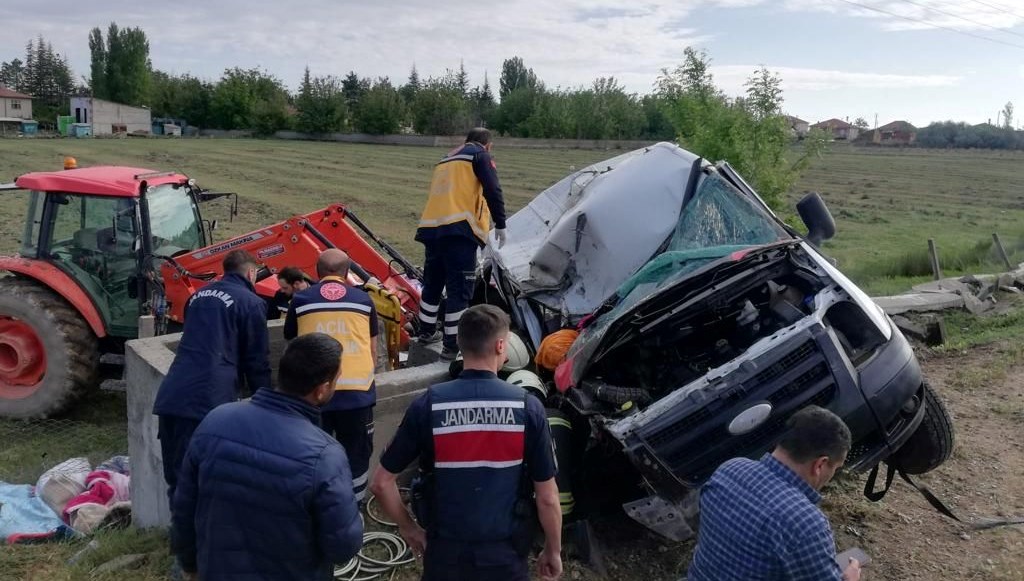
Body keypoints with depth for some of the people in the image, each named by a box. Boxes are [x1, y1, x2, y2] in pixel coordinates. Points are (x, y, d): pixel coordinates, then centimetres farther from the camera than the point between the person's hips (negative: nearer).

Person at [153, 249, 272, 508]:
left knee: (178, 478, 15)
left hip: (171, 397, 7)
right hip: (208, 400, -7)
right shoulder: (251, 303, 0)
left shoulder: (199, 295, 22)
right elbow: (257, 360, 1)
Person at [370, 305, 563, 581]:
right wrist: (553, 551, 6)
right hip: (505, 554, 0)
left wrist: (407, 528, 8)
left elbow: (381, 482, -8)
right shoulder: (528, 408, -14)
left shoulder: (428, 405, -13)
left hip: (445, 551, 1)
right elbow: (547, 497, -9)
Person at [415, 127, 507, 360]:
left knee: (433, 282, 20)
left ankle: (427, 332, 34)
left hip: (431, 227, 8)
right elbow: (493, 191, -7)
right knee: (459, 288, -4)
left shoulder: (447, 158, 30)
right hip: (459, 228, -8)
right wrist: (500, 225, -1)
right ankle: (452, 345, -4)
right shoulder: (480, 155, 7)